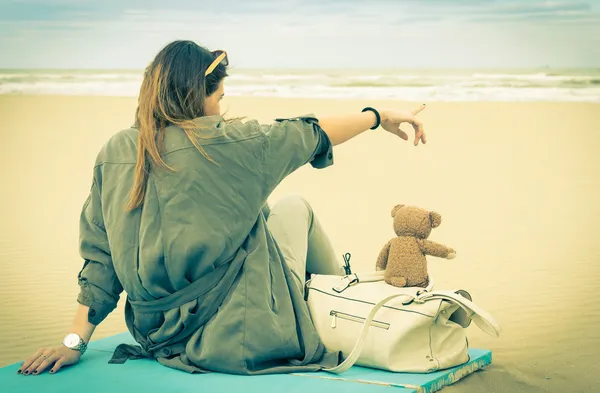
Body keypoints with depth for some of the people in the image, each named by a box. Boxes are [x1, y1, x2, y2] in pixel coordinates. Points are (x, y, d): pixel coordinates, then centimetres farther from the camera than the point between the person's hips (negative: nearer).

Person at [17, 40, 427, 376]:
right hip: (240, 336, -6)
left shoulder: (114, 153, -2)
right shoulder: (222, 141, -18)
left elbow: (99, 257, 1)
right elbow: (312, 133, -6)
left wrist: (76, 341, 5)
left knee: (279, 209, 26)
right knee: (295, 206, 18)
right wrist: (380, 116, 9)